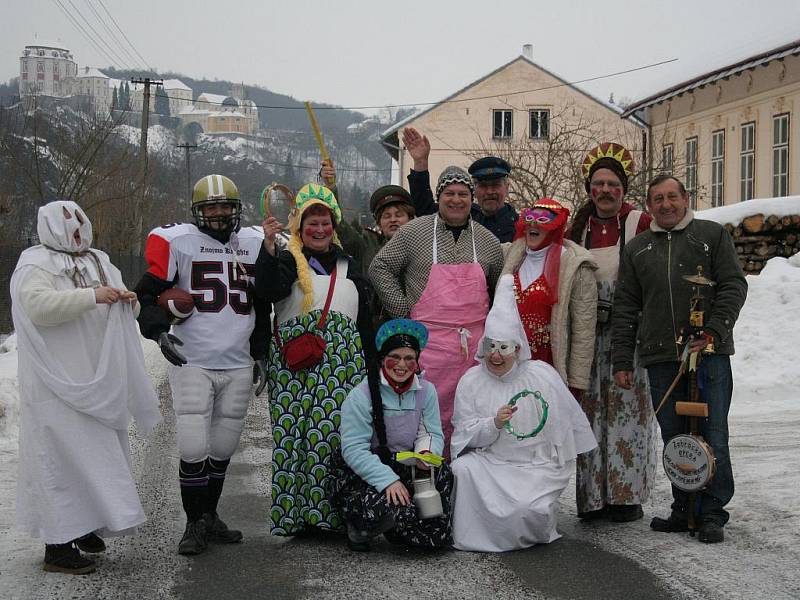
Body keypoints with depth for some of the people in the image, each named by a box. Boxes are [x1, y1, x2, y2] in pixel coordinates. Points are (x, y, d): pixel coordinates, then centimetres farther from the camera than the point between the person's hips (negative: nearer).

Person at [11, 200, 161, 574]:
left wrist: (129, 301, 0)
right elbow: (38, 305, -24)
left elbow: (122, 314, 23)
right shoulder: (35, 264, -6)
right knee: (64, 455, -8)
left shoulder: (98, 262, 18)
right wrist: (92, 296, -26)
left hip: (96, 381, 8)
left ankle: (81, 527, 25)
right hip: (59, 383, -7)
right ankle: (57, 546, -4)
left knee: (93, 454, 11)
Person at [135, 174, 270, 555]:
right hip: (191, 364, -4)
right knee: (194, 450, -8)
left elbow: (263, 305, 19)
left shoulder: (255, 244, 11)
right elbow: (148, 292, -2)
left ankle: (210, 517, 27)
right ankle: (195, 524, 9)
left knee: (222, 449, 11)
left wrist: (260, 353, 16)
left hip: (239, 367, 4)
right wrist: (159, 331, -19)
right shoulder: (178, 242, -3)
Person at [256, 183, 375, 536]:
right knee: (295, 433, -7)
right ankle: (294, 512, 0)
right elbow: (270, 288, -13)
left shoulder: (348, 265, 22)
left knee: (338, 433, -7)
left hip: (342, 360, 3)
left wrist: (369, 366, 15)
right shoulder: (287, 261, 10)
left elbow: (365, 320, 21)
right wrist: (268, 248, -24)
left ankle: (334, 510, 1)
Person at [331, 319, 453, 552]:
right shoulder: (361, 395, -11)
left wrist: (426, 453, -17)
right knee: (380, 508, -33)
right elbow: (354, 449, -16)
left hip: (408, 468, 5)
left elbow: (432, 433, 8)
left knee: (442, 473, -22)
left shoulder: (426, 391, 5)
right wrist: (388, 480, -27)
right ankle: (358, 528, 4)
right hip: (364, 473, -5)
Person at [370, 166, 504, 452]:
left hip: (474, 341, 3)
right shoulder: (414, 231, 1)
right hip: (428, 339, -3)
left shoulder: (487, 240, 11)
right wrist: (403, 309, -2)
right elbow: (380, 268, 4)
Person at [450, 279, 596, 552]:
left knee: (530, 509, -27)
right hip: (489, 463, 1)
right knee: (463, 468, -30)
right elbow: (464, 434, -2)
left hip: (537, 465, -1)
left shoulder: (543, 374, -1)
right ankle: (470, 537, -8)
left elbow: (570, 419, 10)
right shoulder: (471, 381, 1)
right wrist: (494, 424, -21)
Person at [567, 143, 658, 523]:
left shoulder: (640, 224, -1)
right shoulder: (578, 227, 12)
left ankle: (628, 495, 10)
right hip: (587, 336, 4)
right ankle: (593, 496, 11)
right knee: (590, 412, 4)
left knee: (627, 410, -1)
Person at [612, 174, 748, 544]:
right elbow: (624, 308, 13)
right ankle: (684, 511, 16)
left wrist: (714, 332, -12)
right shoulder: (636, 249, 15)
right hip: (660, 360, 3)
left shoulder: (712, 235, 8)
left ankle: (712, 514, 8)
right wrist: (622, 361, 7)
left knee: (712, 436, -2)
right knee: (673, 439, 5)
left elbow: (733, 287, 2)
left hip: (709, 354, -2)